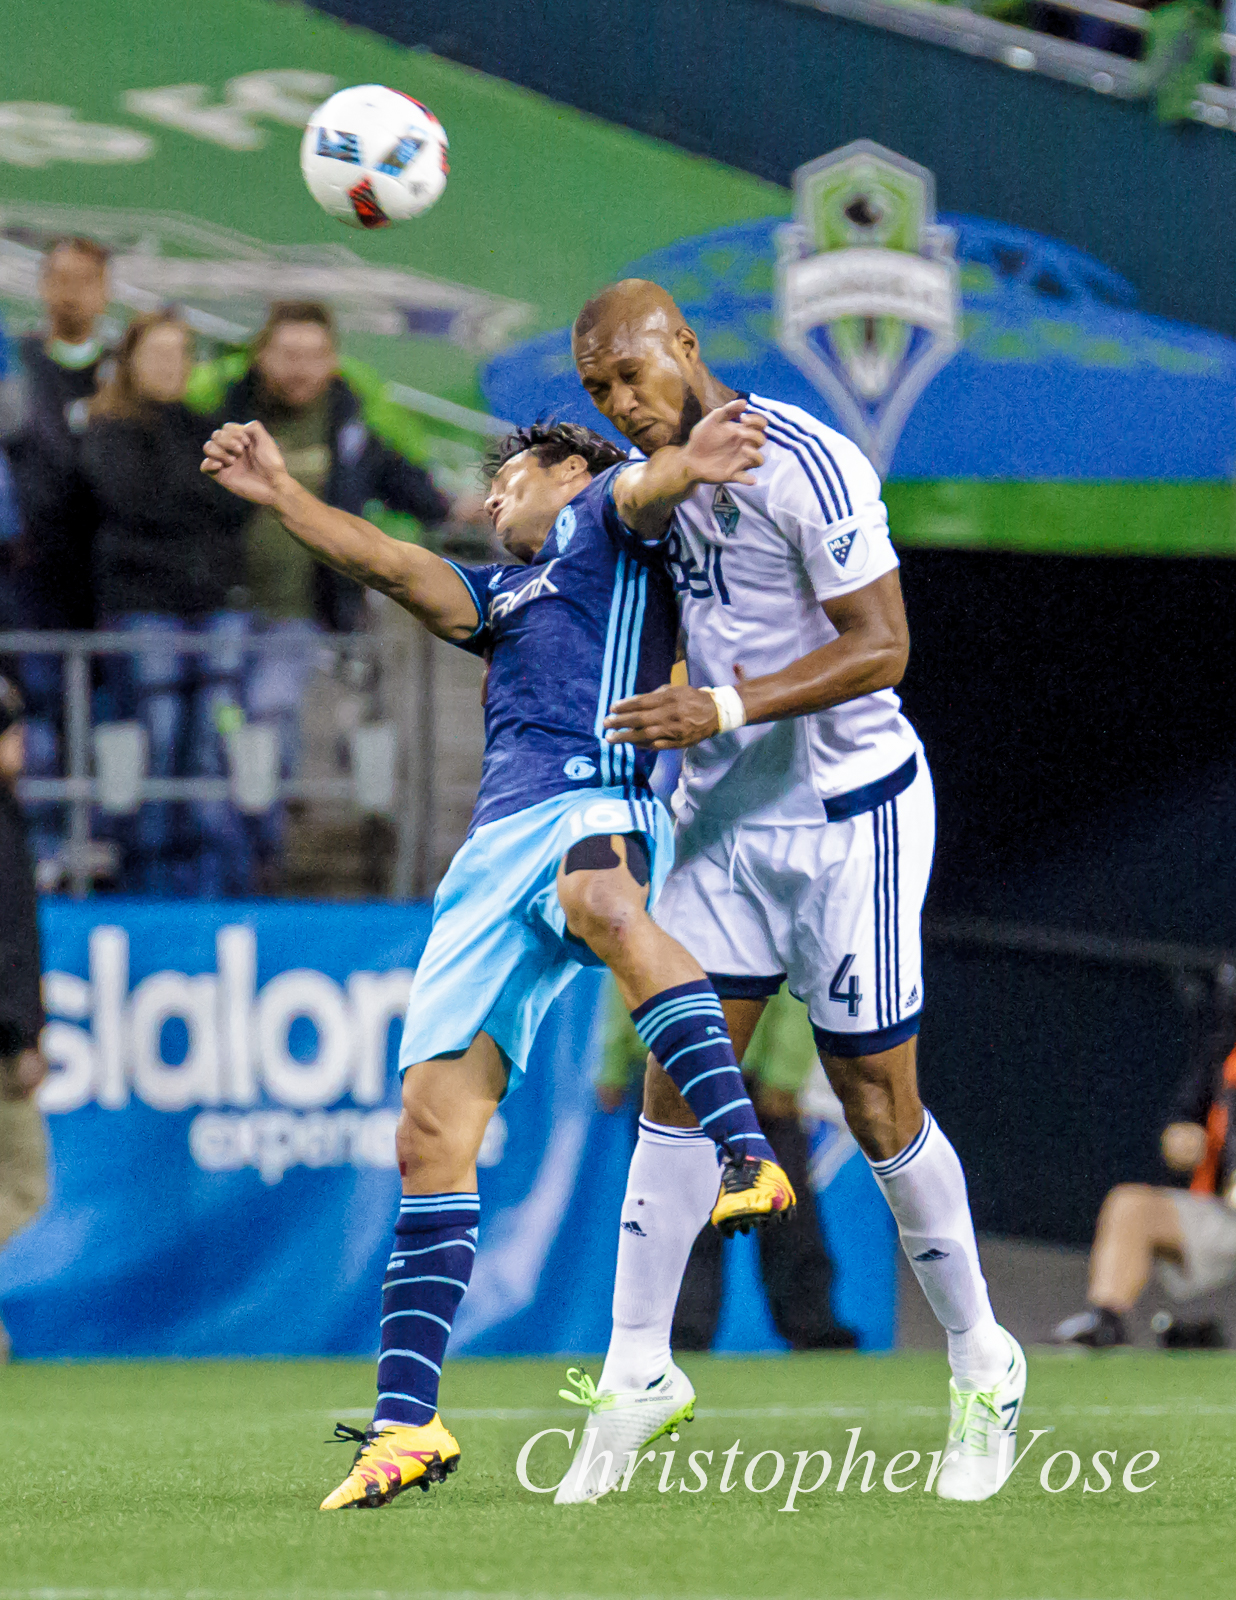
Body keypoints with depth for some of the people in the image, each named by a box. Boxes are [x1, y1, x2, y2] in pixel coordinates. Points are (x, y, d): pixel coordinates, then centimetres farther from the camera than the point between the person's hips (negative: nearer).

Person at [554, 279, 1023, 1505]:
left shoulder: (803, 464, -20)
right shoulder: (656, 479, 5)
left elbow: (880, 648, -22)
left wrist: (726, 708, -29)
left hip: (850, 814, -7)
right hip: (725, 812, 7)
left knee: (877, 1104, 0)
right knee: (679, 1082, 0)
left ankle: (982, 1369, 16)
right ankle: (633, 1376, 3)